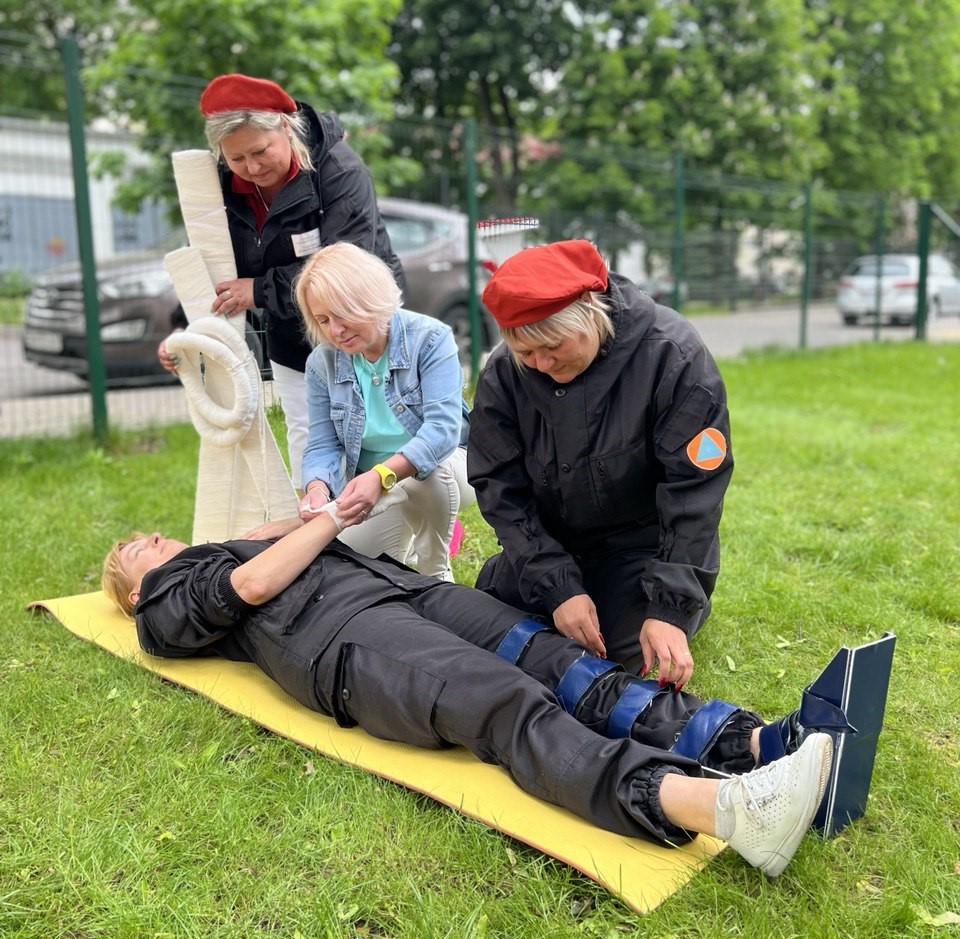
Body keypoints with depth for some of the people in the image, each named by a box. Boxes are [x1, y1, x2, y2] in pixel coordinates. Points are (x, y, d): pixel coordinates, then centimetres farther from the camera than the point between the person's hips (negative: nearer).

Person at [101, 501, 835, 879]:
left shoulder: (226, 548, 42)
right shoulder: (166, 608, 20)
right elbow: (254, 586, 3)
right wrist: (327, 521, 11)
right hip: (342, 635, -7)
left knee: (567, 666, -18)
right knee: (510, 708, -32)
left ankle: (757, 743, -34)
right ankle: (724, 807, -51)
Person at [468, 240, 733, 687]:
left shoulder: (672, 353, -25)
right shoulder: (503, 373, -17)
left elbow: (693, 486, -24)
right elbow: (499, 488, -13)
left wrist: (670, 607, -29)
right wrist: (558, 587, -22)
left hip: (645, 543, -3)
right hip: (551, 542, 4)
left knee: (632, 654, -16)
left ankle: (690, 600, 17)